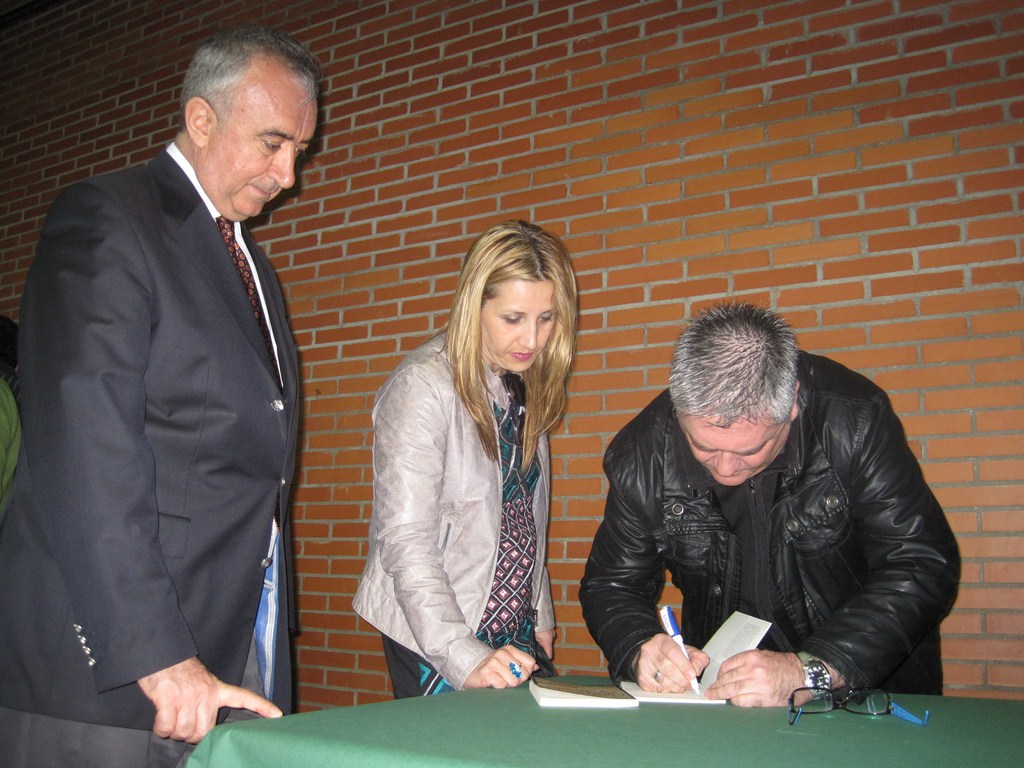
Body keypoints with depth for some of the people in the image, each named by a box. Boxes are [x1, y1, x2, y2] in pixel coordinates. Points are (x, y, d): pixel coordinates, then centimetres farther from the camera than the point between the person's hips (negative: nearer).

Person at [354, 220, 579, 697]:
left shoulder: (522, 386, 7)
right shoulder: (422, 386, -16)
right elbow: (404, 542, -21)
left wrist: (541, 617, 13)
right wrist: (465, 658, -26)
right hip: (436, 645, -6)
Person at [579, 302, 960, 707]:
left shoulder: (855, 420, -19)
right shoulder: (642, 455, -12)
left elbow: (922, 570, -18)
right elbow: (612, 585, -1)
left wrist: (808, 671, -29)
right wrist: (640, 650, -22)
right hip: (720, 689, 1)